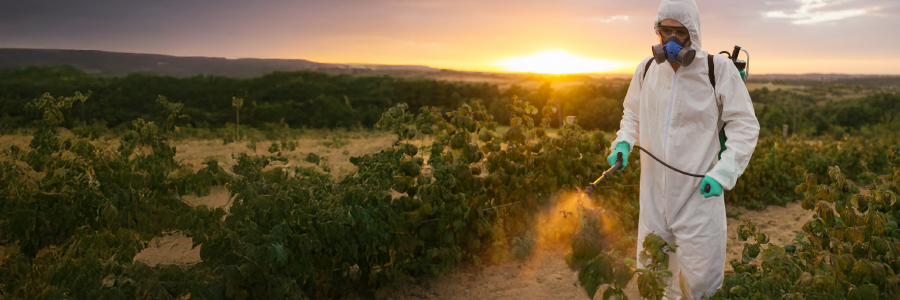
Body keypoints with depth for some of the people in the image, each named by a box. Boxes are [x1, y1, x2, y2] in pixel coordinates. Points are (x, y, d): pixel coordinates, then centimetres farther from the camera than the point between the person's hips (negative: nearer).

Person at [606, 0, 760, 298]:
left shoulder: (718, 69, -9)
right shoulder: (647, 69, 4)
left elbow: (745, 126, -5)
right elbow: (633, 114, 20)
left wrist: (723, 173, -16)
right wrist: (623, 142, 0)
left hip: (698, 195, -4)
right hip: (654, 196, 4)